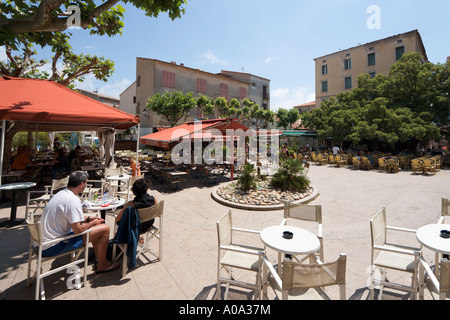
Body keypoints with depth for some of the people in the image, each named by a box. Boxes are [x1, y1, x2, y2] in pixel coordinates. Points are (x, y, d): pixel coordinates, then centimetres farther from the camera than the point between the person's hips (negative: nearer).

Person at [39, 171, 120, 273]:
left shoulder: (60, 194, 8)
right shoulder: (73, 200, -24)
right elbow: (78, 229, -23)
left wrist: (88, 219, 10)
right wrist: (92, 222, -5)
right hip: (53, 248, -10)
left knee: (95, 224, 18)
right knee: (105, 228, -12)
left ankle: (98, 257, 29)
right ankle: (102, 265, 6)